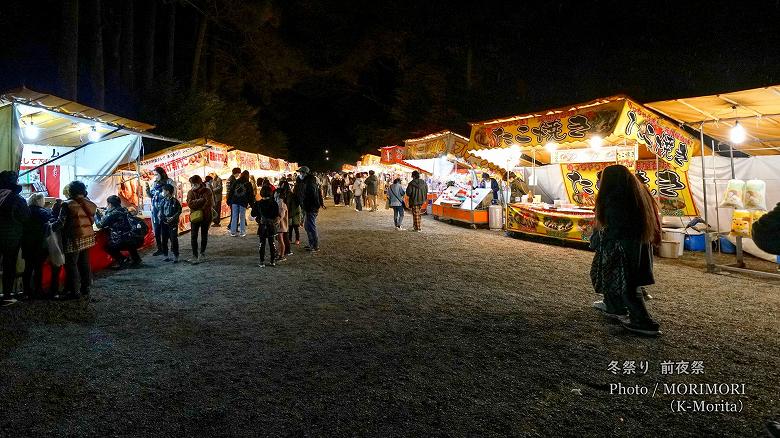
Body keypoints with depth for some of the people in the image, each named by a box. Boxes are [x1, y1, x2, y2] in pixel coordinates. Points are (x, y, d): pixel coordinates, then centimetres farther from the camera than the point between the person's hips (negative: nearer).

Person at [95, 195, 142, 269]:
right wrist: (101, 215, 31)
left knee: (107, 246, 17)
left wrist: (97, 216, 18)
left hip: (125, 242, -7)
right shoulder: (124, 210, 15)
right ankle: (136, 259, 30)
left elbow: (100, 224, 2)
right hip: (138, 241, 7)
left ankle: (122, 260, 4)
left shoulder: (112, 214, -7)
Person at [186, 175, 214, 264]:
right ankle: (195, 256, -3)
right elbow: (190, 203, -12)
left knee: (204, 235, 12)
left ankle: (202, 253, 27)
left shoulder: (207, 191, -5)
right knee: (193, 236, -6)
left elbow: (209, 203, -13)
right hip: (195, 217, 1)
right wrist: (201, 200, -19)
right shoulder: (191, 192, 2)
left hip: (206, 216, -1)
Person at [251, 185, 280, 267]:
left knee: (262, 244, 4)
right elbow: (277, 216, -3)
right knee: (272, 243, 10)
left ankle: (262, 262, 3)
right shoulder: (274, 203, -5)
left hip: (263, 227, -2)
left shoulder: (258, 204, -8)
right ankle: (273, 261, 14)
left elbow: (253, 214, 1)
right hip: (272, 226, 2)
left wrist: (253, 206, 16)